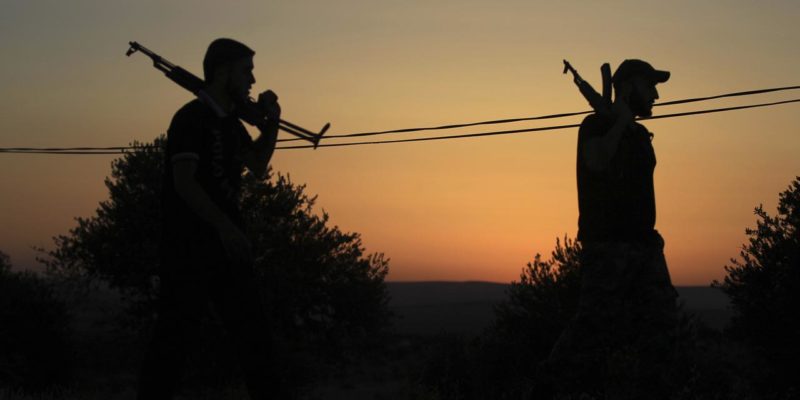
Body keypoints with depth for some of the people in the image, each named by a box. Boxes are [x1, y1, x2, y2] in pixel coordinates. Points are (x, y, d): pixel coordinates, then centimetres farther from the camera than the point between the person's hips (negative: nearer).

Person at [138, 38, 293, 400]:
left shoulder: (230, 121, 15)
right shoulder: (192, 118, -10)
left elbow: (257, 166, 26)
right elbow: (183, 181, -19)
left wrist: (271, 121, 11)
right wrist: (225, 226, -26)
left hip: (227, 244, 8)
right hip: (190, 244, -8)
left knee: (254, 330, 7)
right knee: (176, 336, -4)